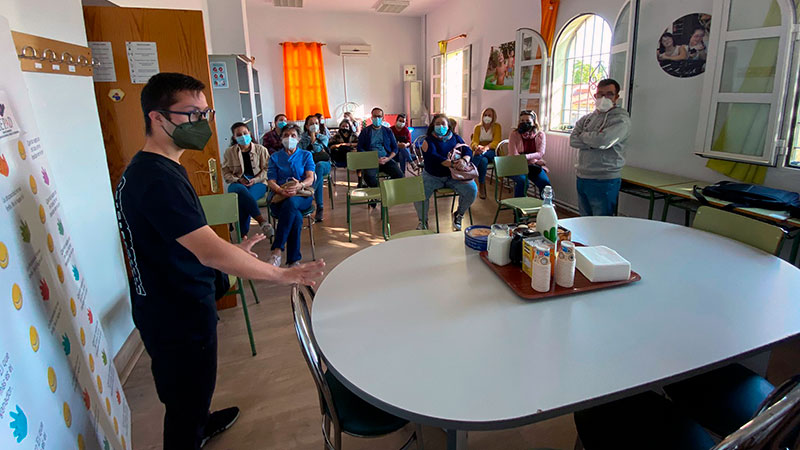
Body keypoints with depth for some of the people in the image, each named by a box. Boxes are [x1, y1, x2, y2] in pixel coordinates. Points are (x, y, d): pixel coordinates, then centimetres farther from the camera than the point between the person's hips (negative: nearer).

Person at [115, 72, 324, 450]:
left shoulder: (146, 168, 6)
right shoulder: (158, 179, -29)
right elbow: (210, 252, -35)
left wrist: (231, 250, 8)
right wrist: (282, 275, -29)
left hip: (170, 307, 11)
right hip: (178, 318, -11)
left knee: (190, 392, 33)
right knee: (185, 401, 10)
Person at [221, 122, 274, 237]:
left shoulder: (261, 149, 11)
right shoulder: (229, 152, 13)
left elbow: (267, 169, 6)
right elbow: (225, 173, 11)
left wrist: (255, 180, -11)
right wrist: (238, 180, -8)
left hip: (258, 183, -1)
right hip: (237, 183, 1)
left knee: (243, 199, -35)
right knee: (242, 191, -40)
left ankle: (243, 235, -29)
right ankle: (262, 221, -44)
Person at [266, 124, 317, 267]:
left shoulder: (306, 155, 19)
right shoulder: (275, 157, 21)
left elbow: (310, 179, 3)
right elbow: (271, 181, 6)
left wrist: (299, 186, -23)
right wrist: (281, 190, -19)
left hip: (302, 196, 0)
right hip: (279, 197, 0)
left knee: (291, 202, -40)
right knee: (296, 217, -35)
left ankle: (277, 250, -41)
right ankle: (293, 260, -35)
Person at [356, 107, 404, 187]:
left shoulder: (388, 131, 18)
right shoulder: (365, 131, 13)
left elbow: (395, 148, 14)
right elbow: (360, 148, 4)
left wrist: (388, 158, -7)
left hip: (386, 159, 2)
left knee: (399, 175, -26)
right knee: (368, 176, -35)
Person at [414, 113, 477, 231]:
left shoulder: (455, 137, 11)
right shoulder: (429, 140, -2)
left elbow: (468, 150, 0)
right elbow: (433, 157, -19)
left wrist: (464, 161, -24)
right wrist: (452, 164, -31)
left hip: (453, 175, 3)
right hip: (432, 176, -2)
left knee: (472, 189, -19)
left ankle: (458, 215, 8)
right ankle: (423, 221, 2)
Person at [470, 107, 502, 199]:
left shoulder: (497, 126, 7)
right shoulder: (478, 127, 13)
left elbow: (496, 142, -7)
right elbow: (474, 141, -1)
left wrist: (486, 147, -29)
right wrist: (477, 147, -28)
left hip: (492, 152, -1)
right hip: (480, 153, 2)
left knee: (479, 155, -36)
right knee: (483, 161, -36)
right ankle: (481, 186, -31)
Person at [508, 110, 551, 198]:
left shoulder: (540, 135, 2)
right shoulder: (514, 134, -5)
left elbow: (540, 153, -9)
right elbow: (514, 156, -12)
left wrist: (526, 156, -27)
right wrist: (533, 160, -16)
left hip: (534, 166, 2)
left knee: (545, 183, -23)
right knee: (523, 182, -32)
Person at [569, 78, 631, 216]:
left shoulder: (621, 119, -6)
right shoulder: (587, 118, 12)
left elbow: (603, 140, -22)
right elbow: (573, 140, -2)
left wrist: (584, 135, -4)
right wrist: (594, 142, -13)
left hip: (604, 181, -6)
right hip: (582, 178, 6)